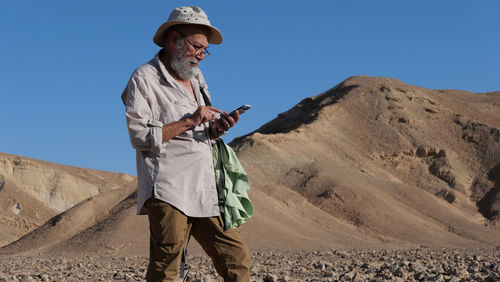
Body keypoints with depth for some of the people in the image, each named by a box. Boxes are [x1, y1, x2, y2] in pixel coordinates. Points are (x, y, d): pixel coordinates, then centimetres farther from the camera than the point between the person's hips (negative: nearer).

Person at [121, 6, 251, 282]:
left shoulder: (196, 77, 22)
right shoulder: (144, 78, -1)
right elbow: (139, 135, -11)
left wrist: (216, 128, 4)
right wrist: (189, 121, -13)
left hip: (205, 190, 7)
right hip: (168, 190, -7)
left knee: (237, 260, 3)